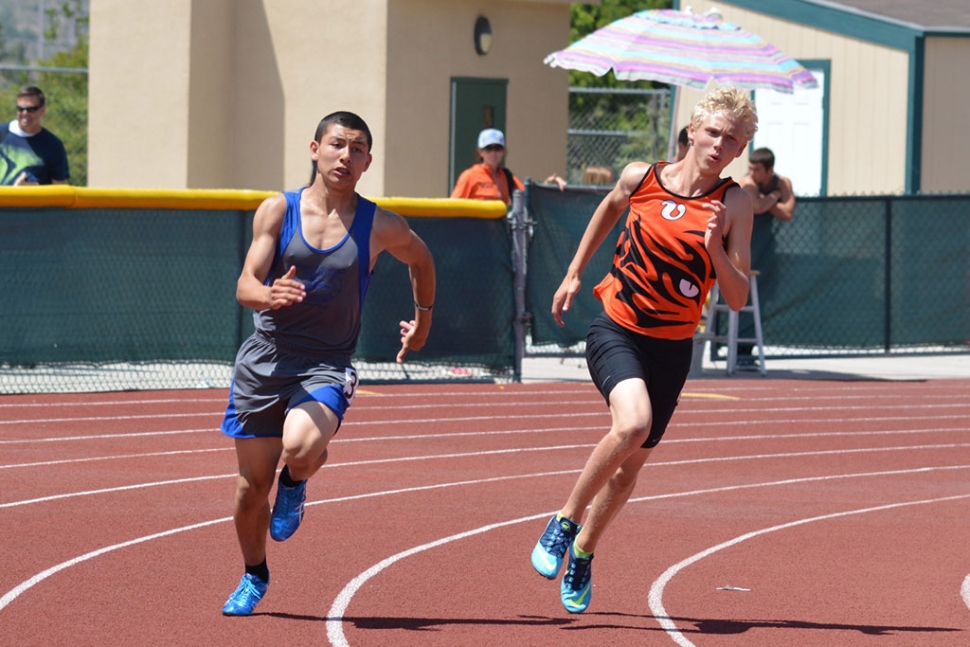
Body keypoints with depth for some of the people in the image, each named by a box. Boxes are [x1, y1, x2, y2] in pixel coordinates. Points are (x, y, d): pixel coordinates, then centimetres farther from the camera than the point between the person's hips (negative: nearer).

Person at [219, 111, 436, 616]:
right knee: (251, 486, 8)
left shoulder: (381, 227, -2)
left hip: (325, 367, -2)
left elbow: (421, 259, 20)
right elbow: (245, 287, -9)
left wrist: (423, 320, 25)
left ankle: (294, 482, 6)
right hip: (264, 360, 2)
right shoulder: (278, 211, -2)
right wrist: (270, 295, -31)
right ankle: (254, 576, 35)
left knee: (300, 449, -32)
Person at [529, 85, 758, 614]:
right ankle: (565, 521, -10)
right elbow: (608, 209, 20)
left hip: (671, 349, 2)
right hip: (616, 329, -2)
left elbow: (738, 298, -9)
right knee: (633, 423, -29)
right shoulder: (641, 178, -5)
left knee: (632, 464, 12)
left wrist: (715, 248, -25)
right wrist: (574, 274, 22)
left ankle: (583, 552, 37)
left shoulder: (734, 205, -7)